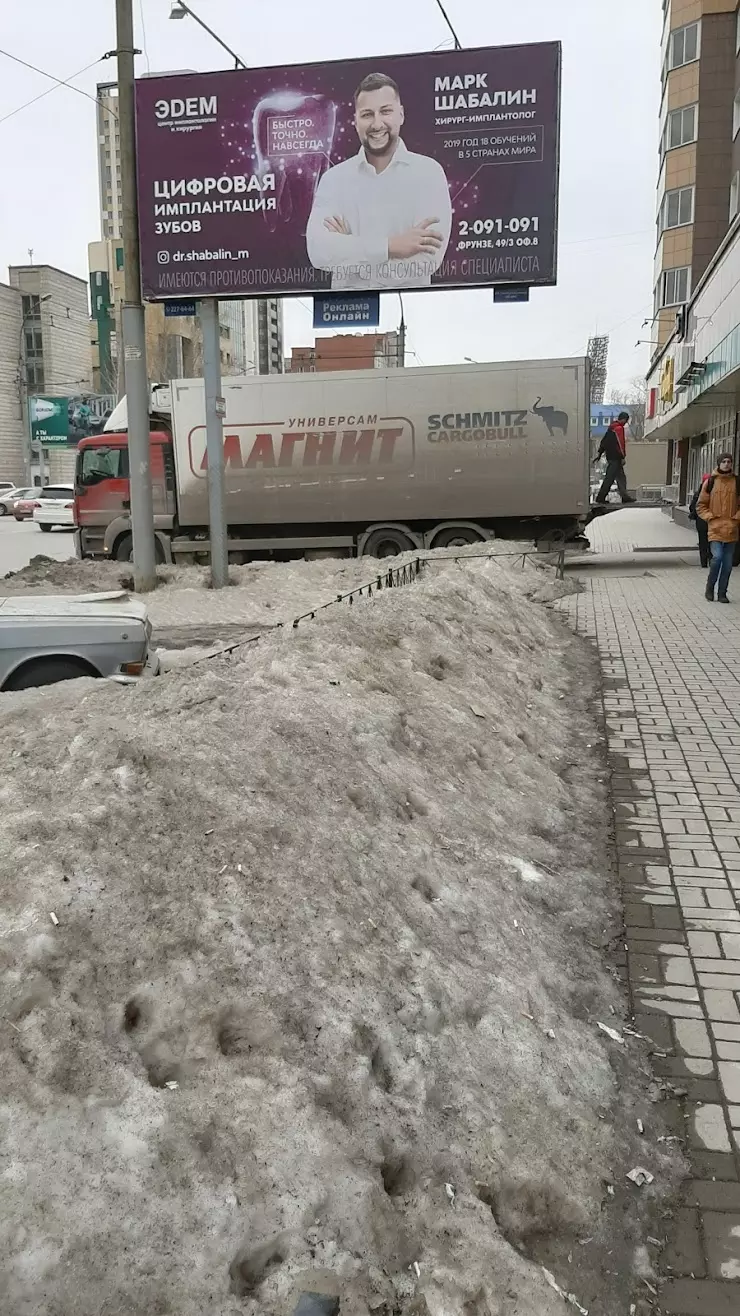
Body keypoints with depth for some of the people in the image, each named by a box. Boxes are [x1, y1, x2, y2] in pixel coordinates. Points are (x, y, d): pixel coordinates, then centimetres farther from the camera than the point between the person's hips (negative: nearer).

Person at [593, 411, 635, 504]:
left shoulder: (611, 428, 17)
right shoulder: (620, 428, -11)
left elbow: (604, 441, 21)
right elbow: (621, 443, -16)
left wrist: (599, 453, 24)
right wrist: (623, 457, -14)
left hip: (609, 455, 10)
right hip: (615, 457, -10)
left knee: (621, 477, 12)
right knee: (610, 477, -8)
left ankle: (625, 497, 12)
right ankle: (600, 497, -8)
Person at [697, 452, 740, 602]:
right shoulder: (710, 482, 3)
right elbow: (701, 505, 8)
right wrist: (710, 517, -5)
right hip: (715, 528, -2)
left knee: (727, 563, 4)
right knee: (717, 557, -17)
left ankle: (722, 593, 15)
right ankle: (710, 587, 3)